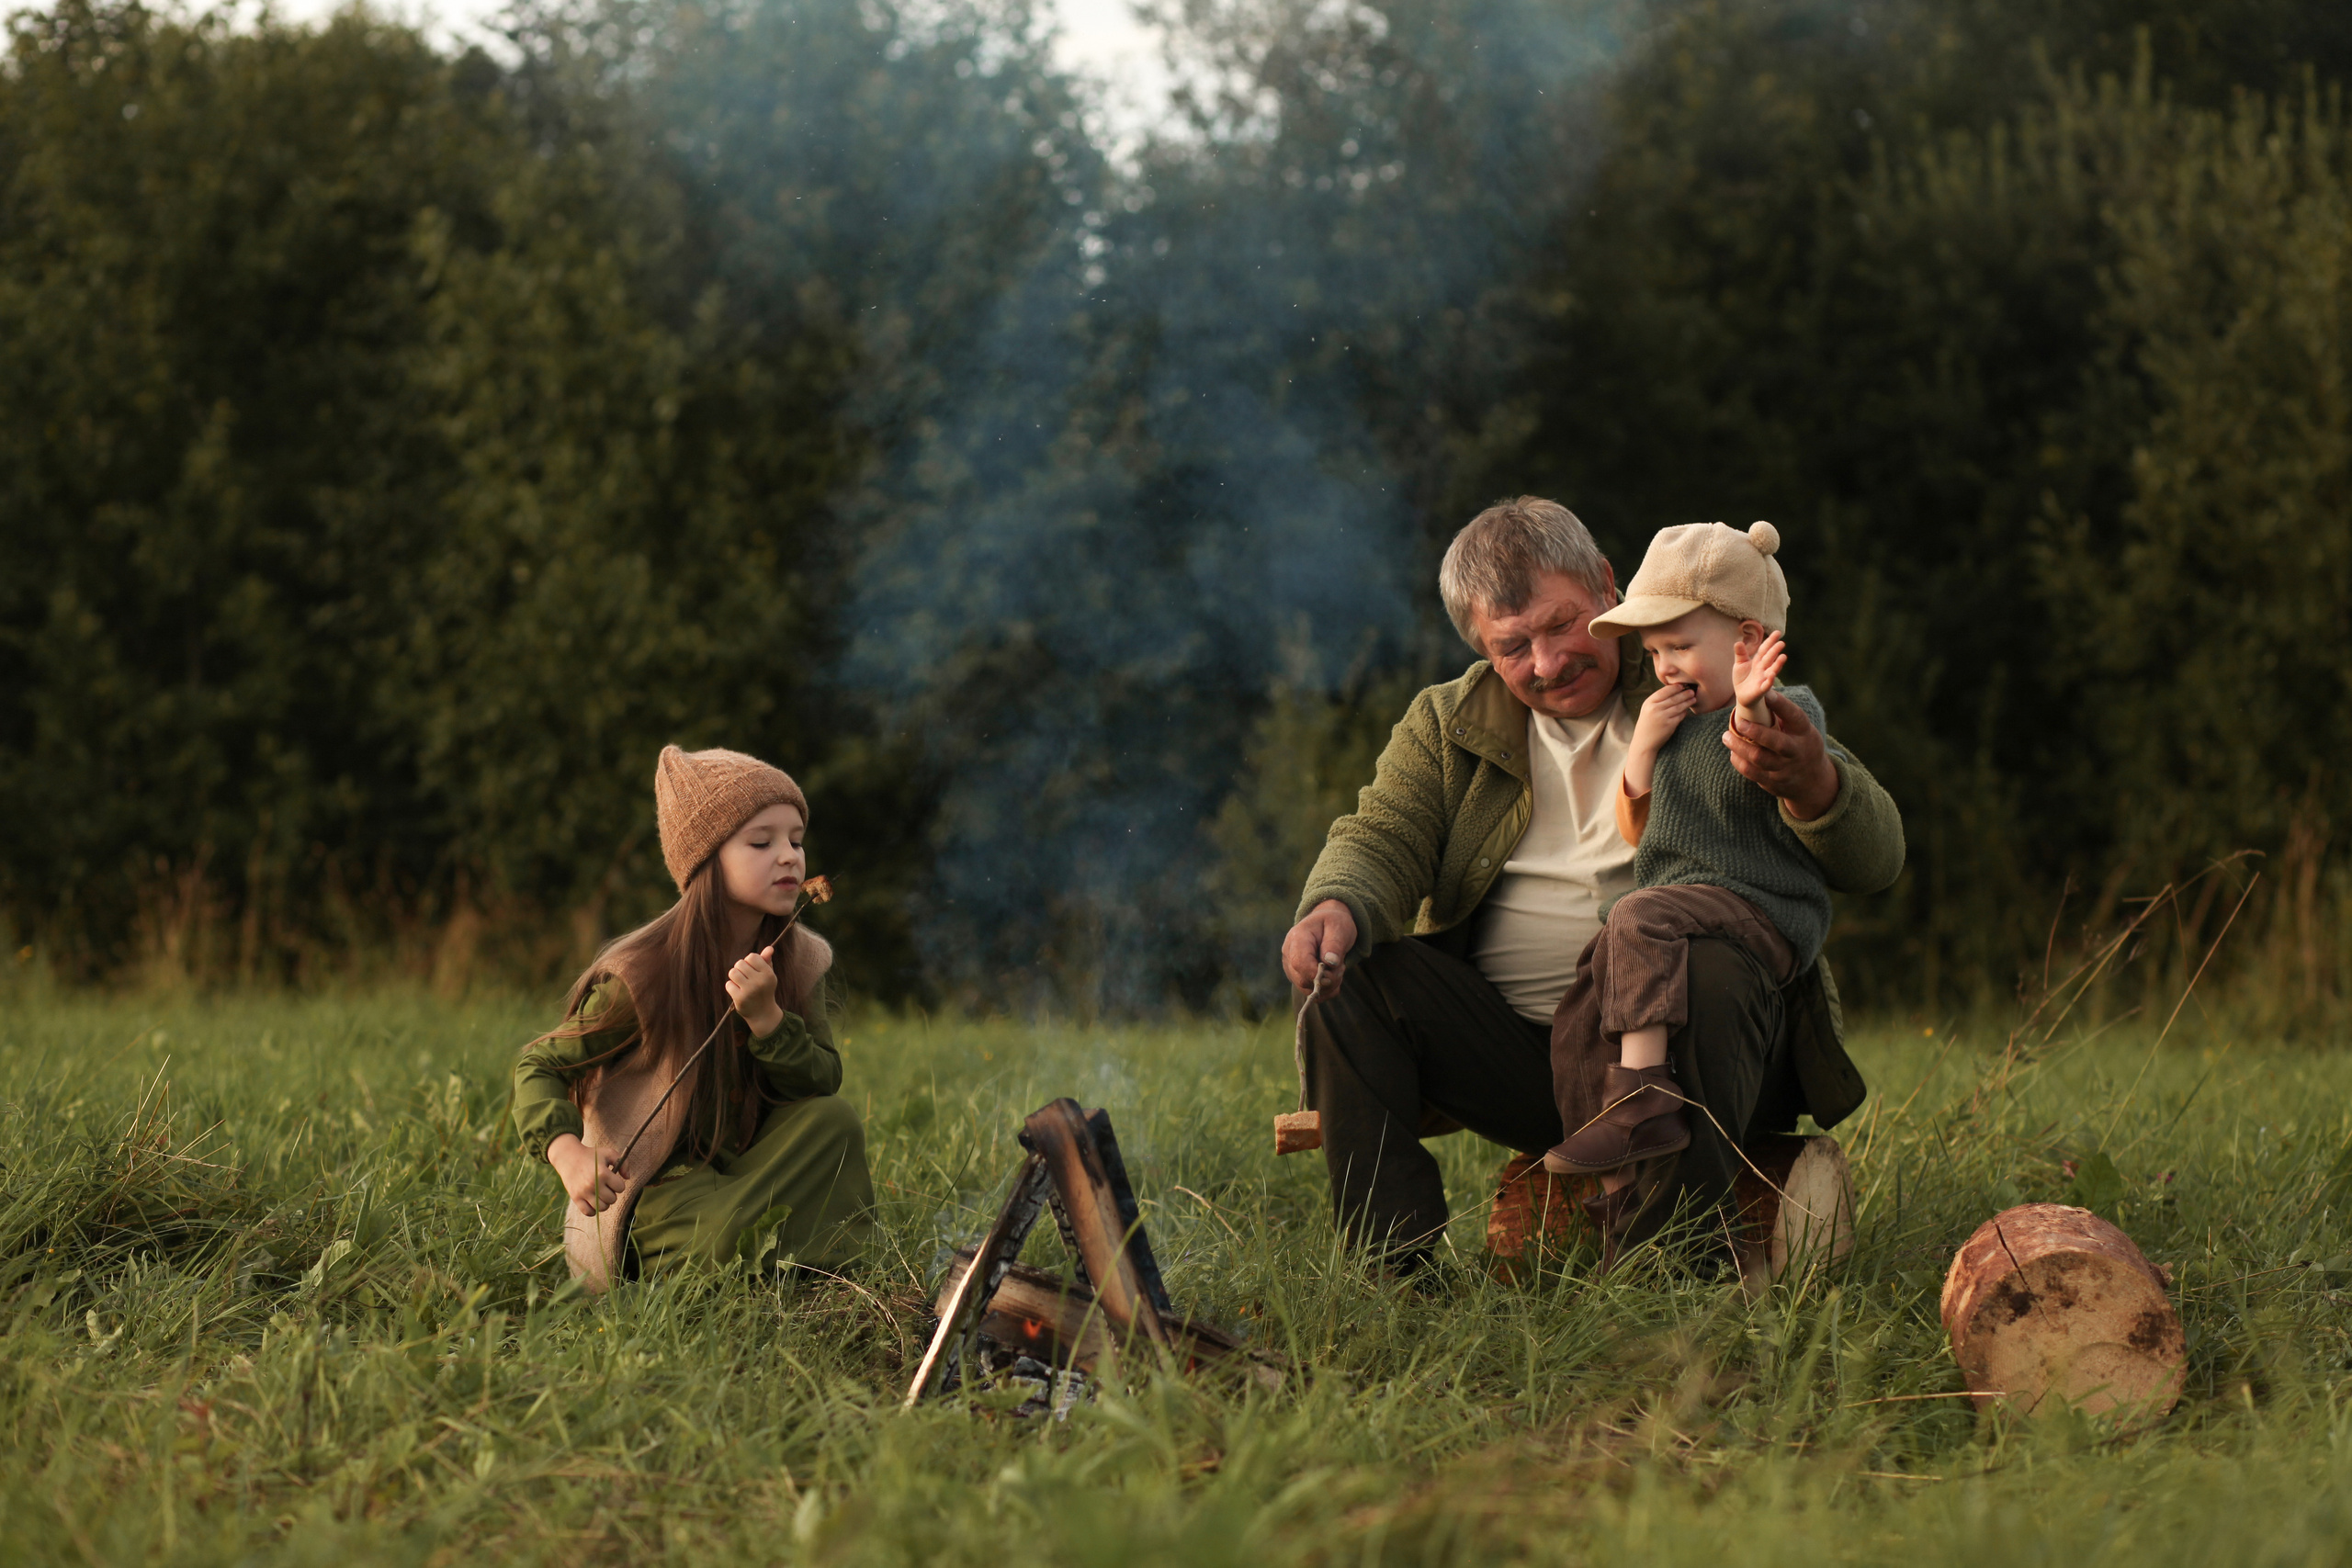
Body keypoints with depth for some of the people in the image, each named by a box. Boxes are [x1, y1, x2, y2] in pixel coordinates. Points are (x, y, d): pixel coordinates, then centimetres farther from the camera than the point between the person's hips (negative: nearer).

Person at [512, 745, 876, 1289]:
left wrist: (766, 1017, -26)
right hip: (647, 1185, -5)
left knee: (833, 1120, -20)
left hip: (745, 1166, 5)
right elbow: (539, 1066, -11)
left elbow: (824, 1082, -7)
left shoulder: (798, 959, -2)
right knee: (732, 1241, -34)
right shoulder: (644, 973, -18)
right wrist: (569, 1155, -31)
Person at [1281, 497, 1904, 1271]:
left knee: (1714, 973, -35)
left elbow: (1874, 857, -4)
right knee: (1345, 977, -17)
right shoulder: (1446, 725, 15)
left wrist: (1811, 783, -29)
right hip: (1515, 1057, 3)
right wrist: (1337, 907, -22)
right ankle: (1391, 1271, -23)